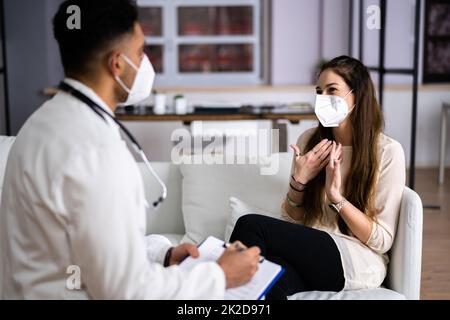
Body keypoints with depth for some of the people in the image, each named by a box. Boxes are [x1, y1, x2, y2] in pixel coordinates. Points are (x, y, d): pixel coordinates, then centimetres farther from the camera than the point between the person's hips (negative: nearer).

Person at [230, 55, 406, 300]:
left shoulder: (388, 151, -5)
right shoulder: (309, 140, 7)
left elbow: (382, 240, -6)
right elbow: (291, 219, 12)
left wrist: (337, 198, -19)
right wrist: (299, 181, -8)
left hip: (355, 261, -3)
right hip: (308, 255, 3)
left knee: (250, 225, -25)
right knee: (273, 267, -38)